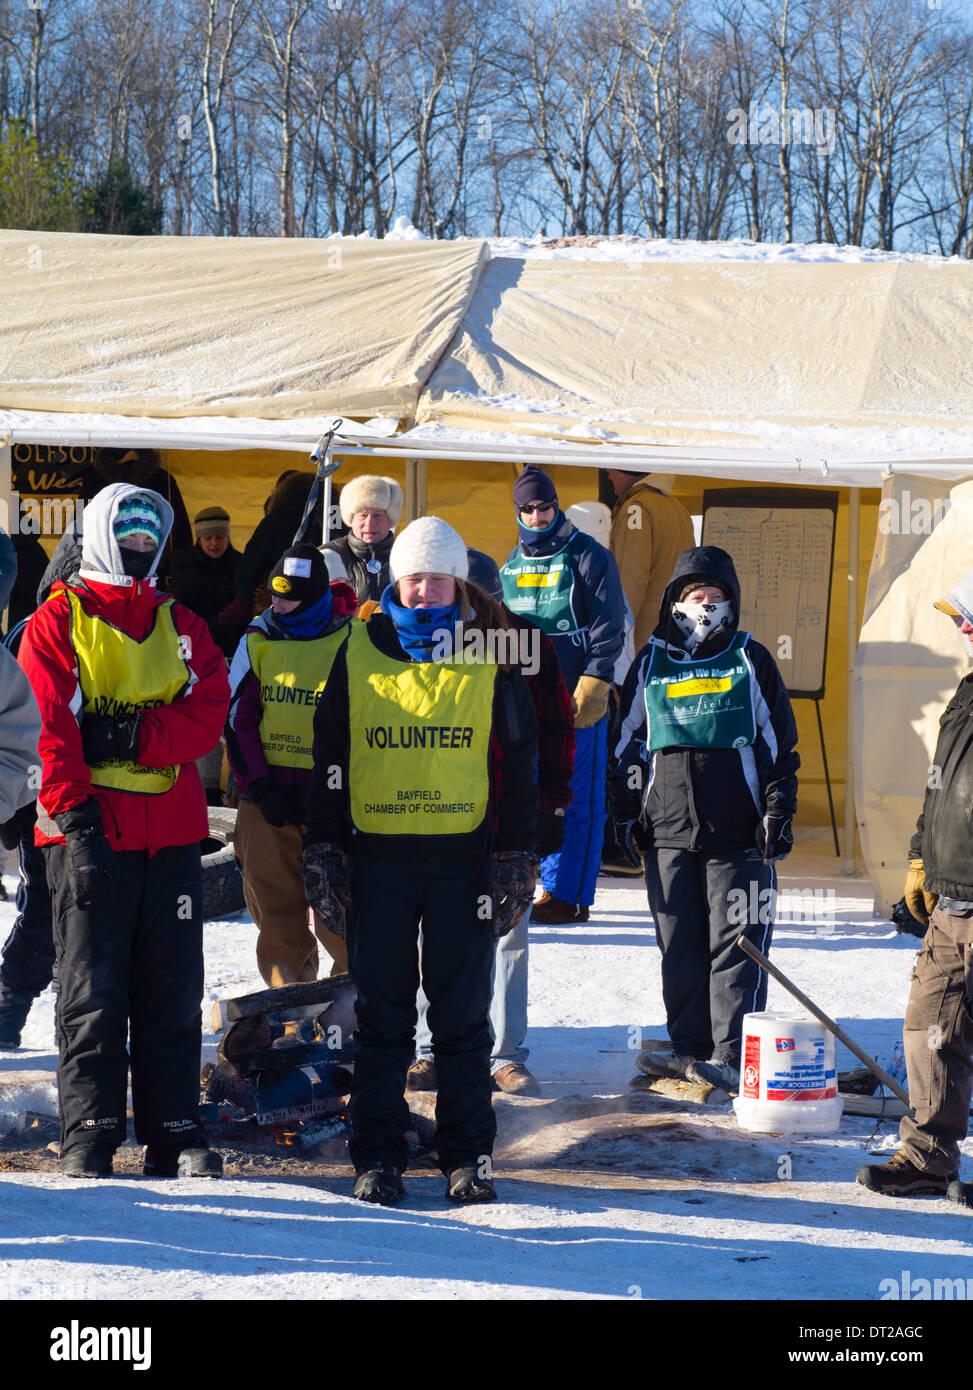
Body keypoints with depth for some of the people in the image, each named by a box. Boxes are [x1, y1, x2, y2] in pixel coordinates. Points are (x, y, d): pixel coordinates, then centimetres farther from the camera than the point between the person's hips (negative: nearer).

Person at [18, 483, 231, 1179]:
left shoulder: (182, 626, 15)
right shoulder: (57, 622, 3)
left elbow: (209, 710, -1)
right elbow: (48, 725, -7)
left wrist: (132, 735, -15)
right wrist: (72, 809, -19)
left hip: (172, 832, 4)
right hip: (89, 831, -4)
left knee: (173, 992, 6)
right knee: (93, 991, -2)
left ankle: (175, 1134, 10)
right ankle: (89, 1138, 2)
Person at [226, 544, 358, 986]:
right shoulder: (258, 641, 8)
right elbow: (237, 718, 8)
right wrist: (259, 786, -5)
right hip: (268, 795, 3)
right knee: (275, 904, 5)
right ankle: (287, 985, 17)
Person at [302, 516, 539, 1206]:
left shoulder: (489, 658, 4)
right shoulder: (359, 653, 6)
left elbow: (519, 762, 7)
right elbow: (329, 757, 9)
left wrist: (517, 857, 1)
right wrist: (323, 851, 3)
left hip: (464, 857, -1)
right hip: (377, 857, 1)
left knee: (463, 1014, 3)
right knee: (382, 1014, 4)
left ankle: (469, 1155, 11)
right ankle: (378, 1156, 11)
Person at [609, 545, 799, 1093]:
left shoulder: (751, 660, 7)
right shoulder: (651, 663, 12)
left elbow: (780, 744, 8)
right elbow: (628, 744, 17)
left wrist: (779, 811, 1)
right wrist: (626, 813, 11)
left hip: (739, 834, -2)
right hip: (668, 832, 3)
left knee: (735, 944, -5)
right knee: (680, 945, 6)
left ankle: (733, 1055, -3)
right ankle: (691, 1047, 15)